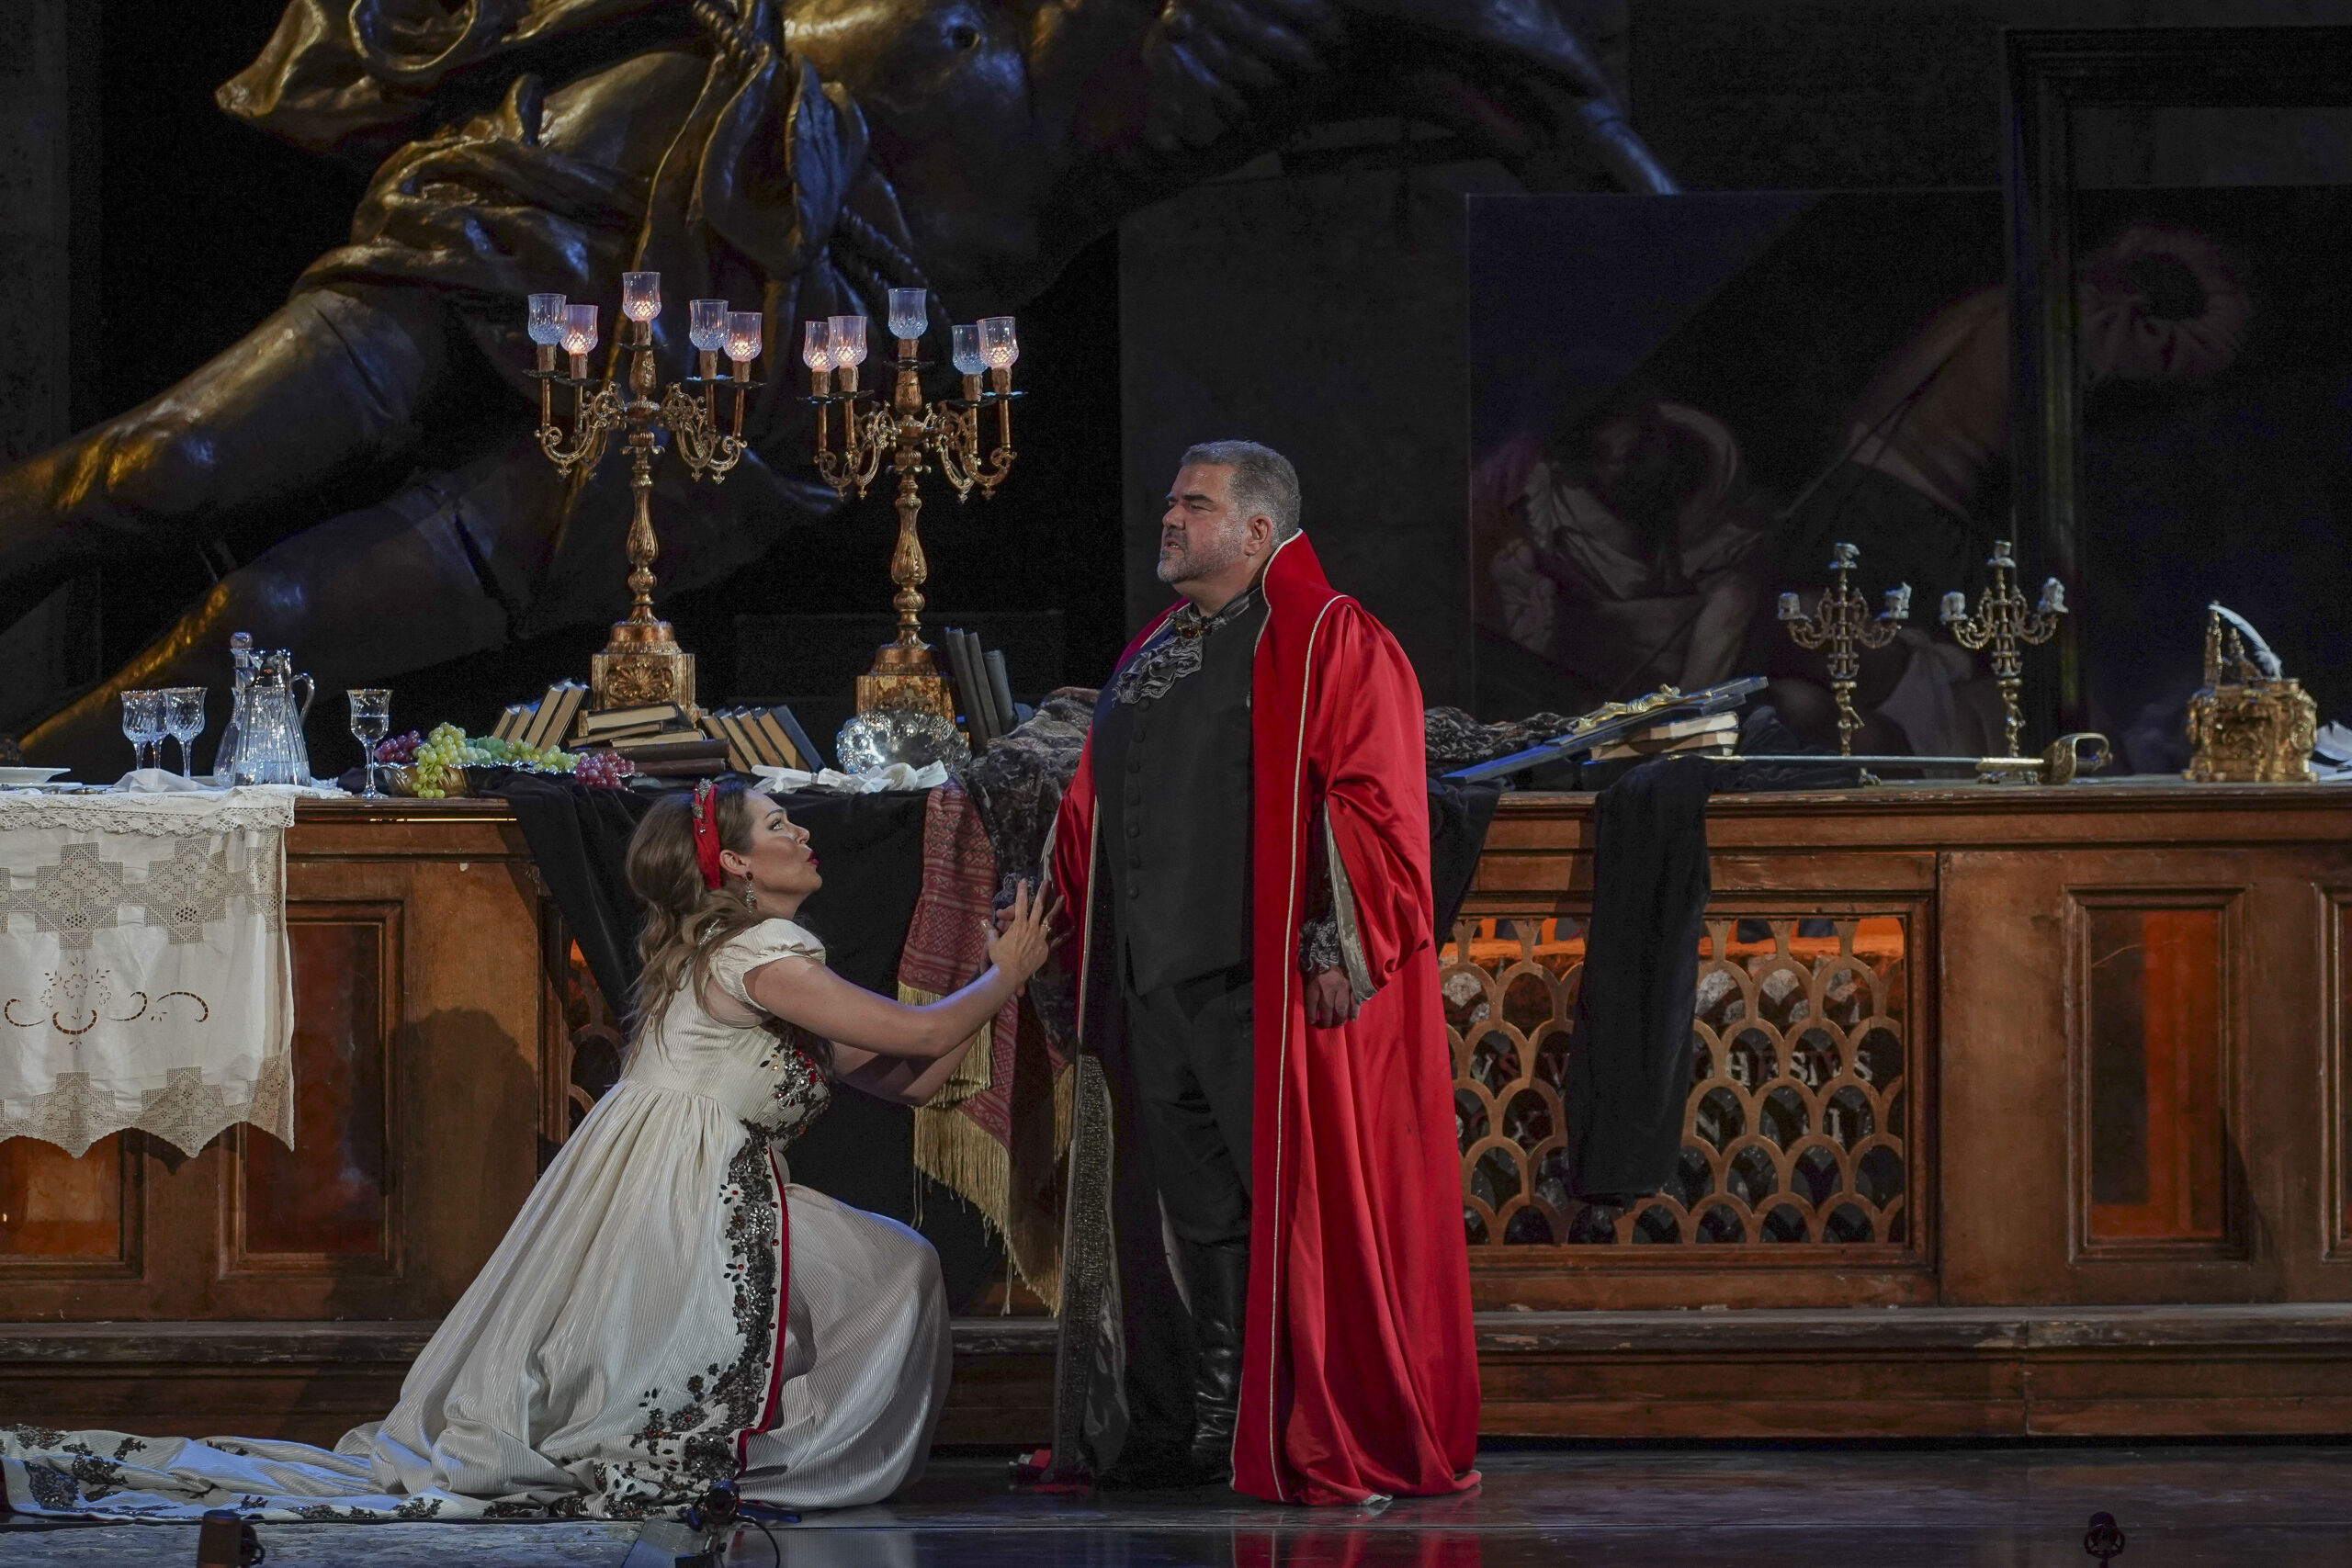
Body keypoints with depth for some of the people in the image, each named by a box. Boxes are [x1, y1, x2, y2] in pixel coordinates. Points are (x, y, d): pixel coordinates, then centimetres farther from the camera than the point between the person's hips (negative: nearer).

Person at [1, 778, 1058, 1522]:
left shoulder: (747, 960, 21)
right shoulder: (764, 954, -10)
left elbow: (902, 1080, 19)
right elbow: (917, 1035, -14)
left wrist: (995, 982, 16)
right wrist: (1003, 978, 2)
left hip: (703, 1197, 9)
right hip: (677, 1195, -9)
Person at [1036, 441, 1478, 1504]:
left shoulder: (1323, 645, -3)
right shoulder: (1150, 659, 20)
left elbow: (1371, 799, -11)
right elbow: (1094, 810, 25)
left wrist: (1335, 945, -19)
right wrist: (1074, 946, 17)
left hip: (1267, 986, -7)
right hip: (1153, 980, 7)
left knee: (1290, 1204, -7)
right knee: (1196, 1206, 9)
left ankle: (1326, 1437, -4)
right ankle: (1204, 1431, 13)